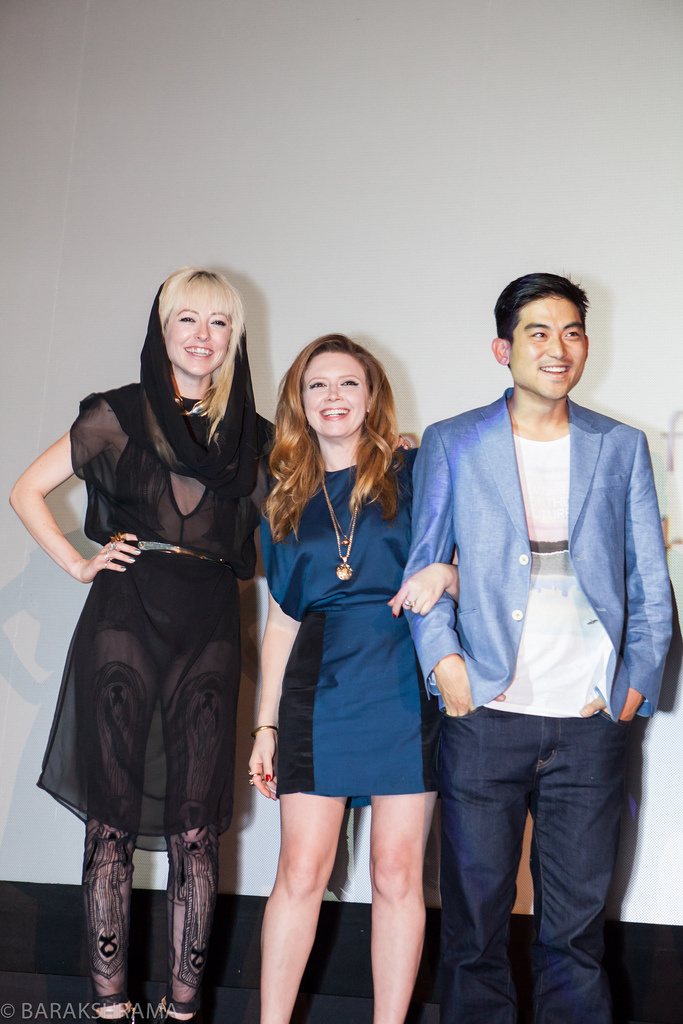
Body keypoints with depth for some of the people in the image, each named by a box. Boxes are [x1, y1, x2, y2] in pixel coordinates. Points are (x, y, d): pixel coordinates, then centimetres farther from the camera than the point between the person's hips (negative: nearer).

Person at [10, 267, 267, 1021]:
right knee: (112, 820, 0)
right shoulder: (120, 415, 6)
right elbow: (27, 491, 11)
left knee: (194, 828, -1)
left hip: (209, 632, 2)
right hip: (124, 624, -2)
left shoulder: (251, 436, 13)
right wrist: (78, 563, 1)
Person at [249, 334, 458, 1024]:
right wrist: (265, 725, 13)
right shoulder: (287, 501, 14)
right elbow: (281, 620, 15)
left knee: (397, 874, 2)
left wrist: (444, 574, -18)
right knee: (300, 871, -1)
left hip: (404, 688, -2)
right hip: (319, 690, 2)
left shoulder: (414, 475, 6)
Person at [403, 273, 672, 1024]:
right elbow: (423, 566, 5)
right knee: (475, 913, 6)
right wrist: (444, 662, -9)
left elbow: (649, 582, 10)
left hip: (590, 723, 1)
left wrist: (638, 682, 0)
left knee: (577, 922, 9)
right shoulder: (451, 445, 7)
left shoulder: (622, 448, 11)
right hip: (485, 716, -1)